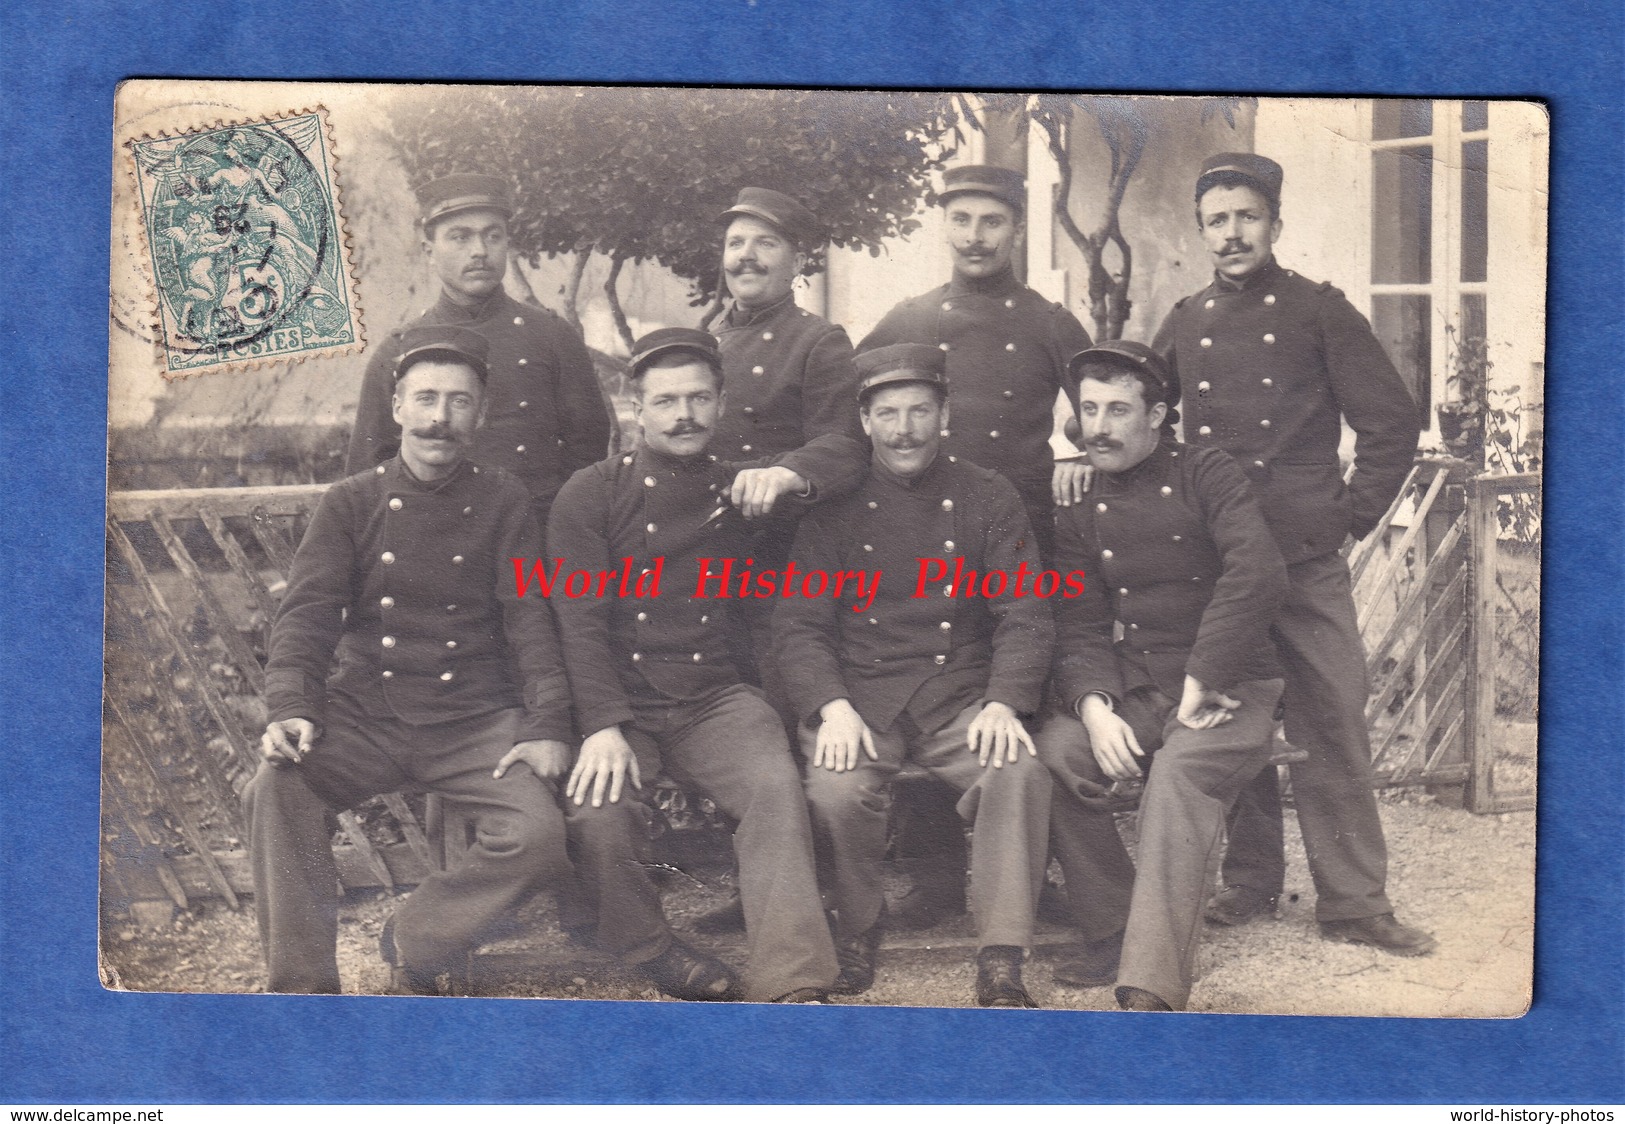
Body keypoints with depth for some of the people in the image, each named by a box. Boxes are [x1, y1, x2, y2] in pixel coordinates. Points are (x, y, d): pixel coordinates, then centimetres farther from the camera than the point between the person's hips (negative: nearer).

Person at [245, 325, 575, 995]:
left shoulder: (503, 504, 7)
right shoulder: (351, 504, 8)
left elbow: (529, 617, 0)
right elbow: (307, 612, -1)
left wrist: (547, 725, -14)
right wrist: (290, 707, -20)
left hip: (476, 720, 0)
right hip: (368, 712, 1)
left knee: (540, 832, -25)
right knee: (276, 788, -27)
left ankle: (414, 946, -1)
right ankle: (302, 984, -14)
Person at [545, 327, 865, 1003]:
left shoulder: (737, 488, 15)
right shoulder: (592, 495, 4)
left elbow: (847, 451, 14)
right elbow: (580, 624, -6)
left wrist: (786, 475, -9)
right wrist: (604, 729, -20)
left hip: (715, 700, 2)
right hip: (619, 704, -2)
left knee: (776, 790, -27)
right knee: (596, 812, -29)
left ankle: (792, 985, -32)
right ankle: (646, 949, -2)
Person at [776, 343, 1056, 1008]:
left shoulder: (988, 500, 8)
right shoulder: (834, 507, 7)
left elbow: (1024, 617, 2)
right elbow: (801, 623, 1)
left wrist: (1003, 703, -16)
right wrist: (832, 706, -17)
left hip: (963, 698, 1)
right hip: (860, 697, 0)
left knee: (1020, 773, -29)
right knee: (837, 788, -30)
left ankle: (1001, 964, -22)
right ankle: (858, 926, -1)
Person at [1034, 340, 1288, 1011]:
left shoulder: (1204, 476, 1)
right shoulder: (1078, 514, 14)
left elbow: (1259, 575, -15)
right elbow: (1080, 630, 7)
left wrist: (1202, 681, -19)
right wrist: (1093, 705, -15)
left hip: (1227, 689, -4)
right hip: (1134, 696, 4)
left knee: (1178, 780, -34)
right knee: (1050, 753, -23)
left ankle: (1151, 989, -40)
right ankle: (1111, 934, -7)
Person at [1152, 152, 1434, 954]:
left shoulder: (1320, 312, 2)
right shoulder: (1184, 326, 12)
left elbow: (1393, 423, 1)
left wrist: (1351, 518, -3)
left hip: (1308, 558, -3)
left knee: (1333, 723, -2)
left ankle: (1355, 902, 6)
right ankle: (1249, 883, 20)